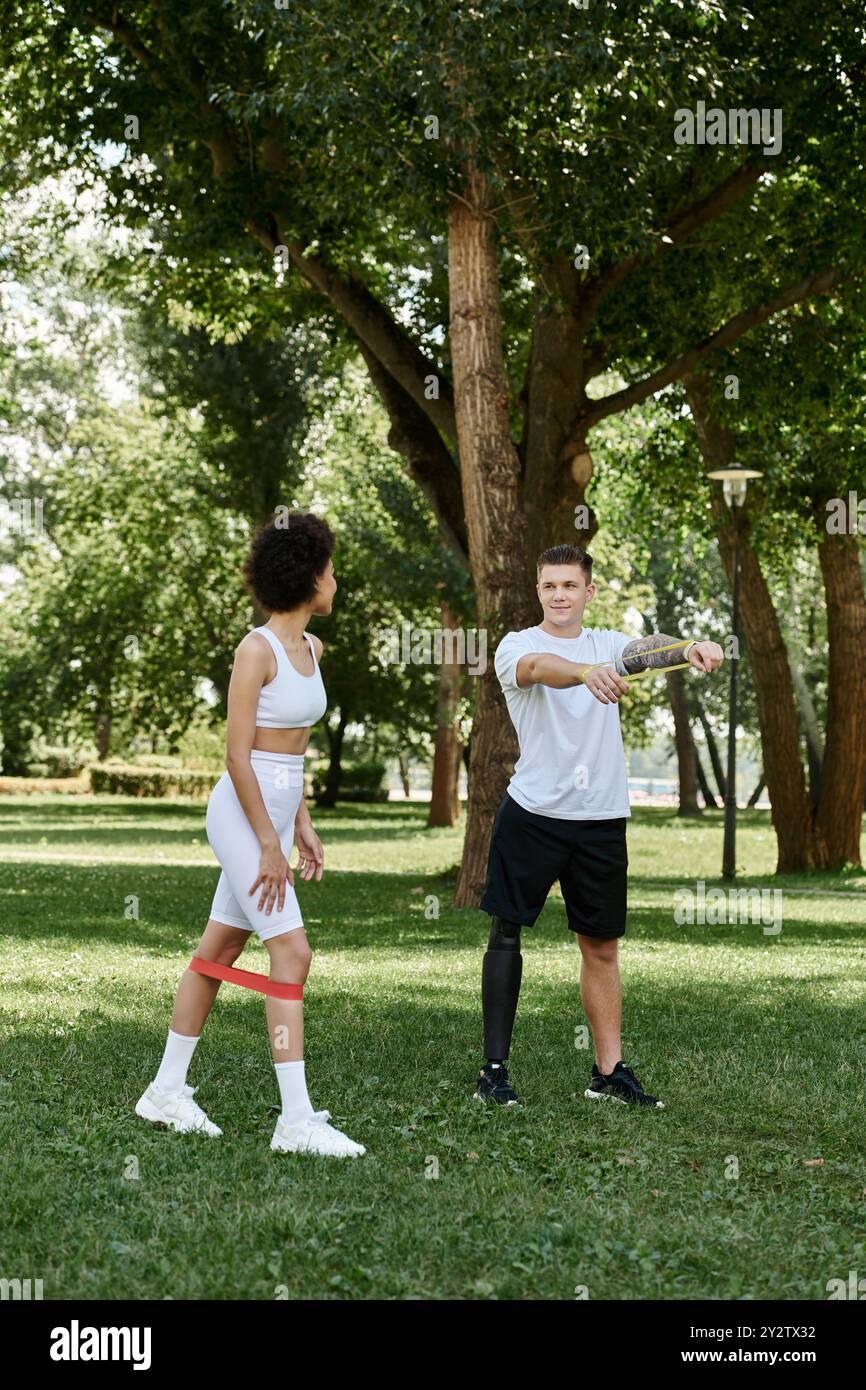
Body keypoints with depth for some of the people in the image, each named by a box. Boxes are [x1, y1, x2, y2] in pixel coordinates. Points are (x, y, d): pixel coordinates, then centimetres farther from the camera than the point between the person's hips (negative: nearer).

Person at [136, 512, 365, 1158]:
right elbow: (237, 754, -17)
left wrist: (302, 826, 15)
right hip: (243, 813, -9)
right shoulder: (256, 650, -15)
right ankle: (296, 1120, -10)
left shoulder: (312, 648, 10)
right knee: (292, 954, -12)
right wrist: (270, 845, -17)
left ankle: (167, 1090, 22)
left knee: (218, 952, 13)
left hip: (276, 810, 9)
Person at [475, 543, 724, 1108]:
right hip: (533, 812, -3)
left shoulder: (608, 643, 11)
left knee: (602, 943, 7)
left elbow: (646, 649, -12)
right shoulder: (517, 646, -2)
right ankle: (495, 1068, 6)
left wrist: (691, 647, -35)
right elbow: (542, 667, -27)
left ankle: (609, 1072, 14)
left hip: (602, 817, 4)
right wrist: (588, 672, -50)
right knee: (507, 930, -1)